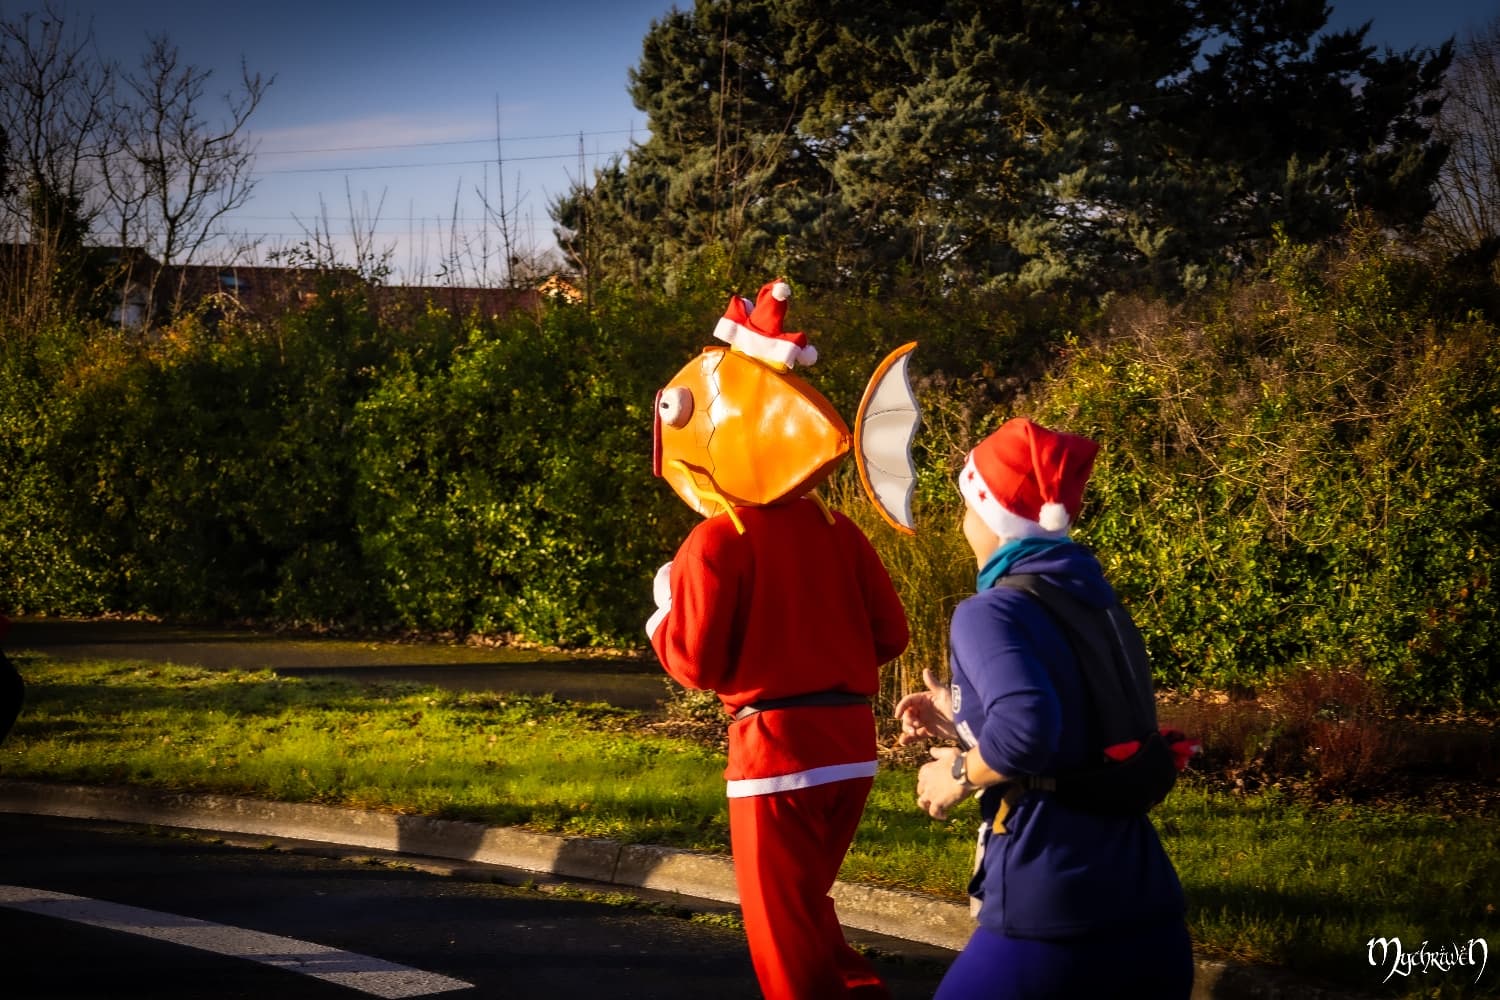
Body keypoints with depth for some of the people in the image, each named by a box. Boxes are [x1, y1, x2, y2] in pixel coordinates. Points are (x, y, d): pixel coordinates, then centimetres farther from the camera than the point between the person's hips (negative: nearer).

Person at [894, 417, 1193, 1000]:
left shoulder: (989, 611, -10)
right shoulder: (1099, 603, 12)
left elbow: (1026, 728, -29)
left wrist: (960, 775, -9)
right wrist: (965, 721, 23)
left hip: (1050, 921, -7)